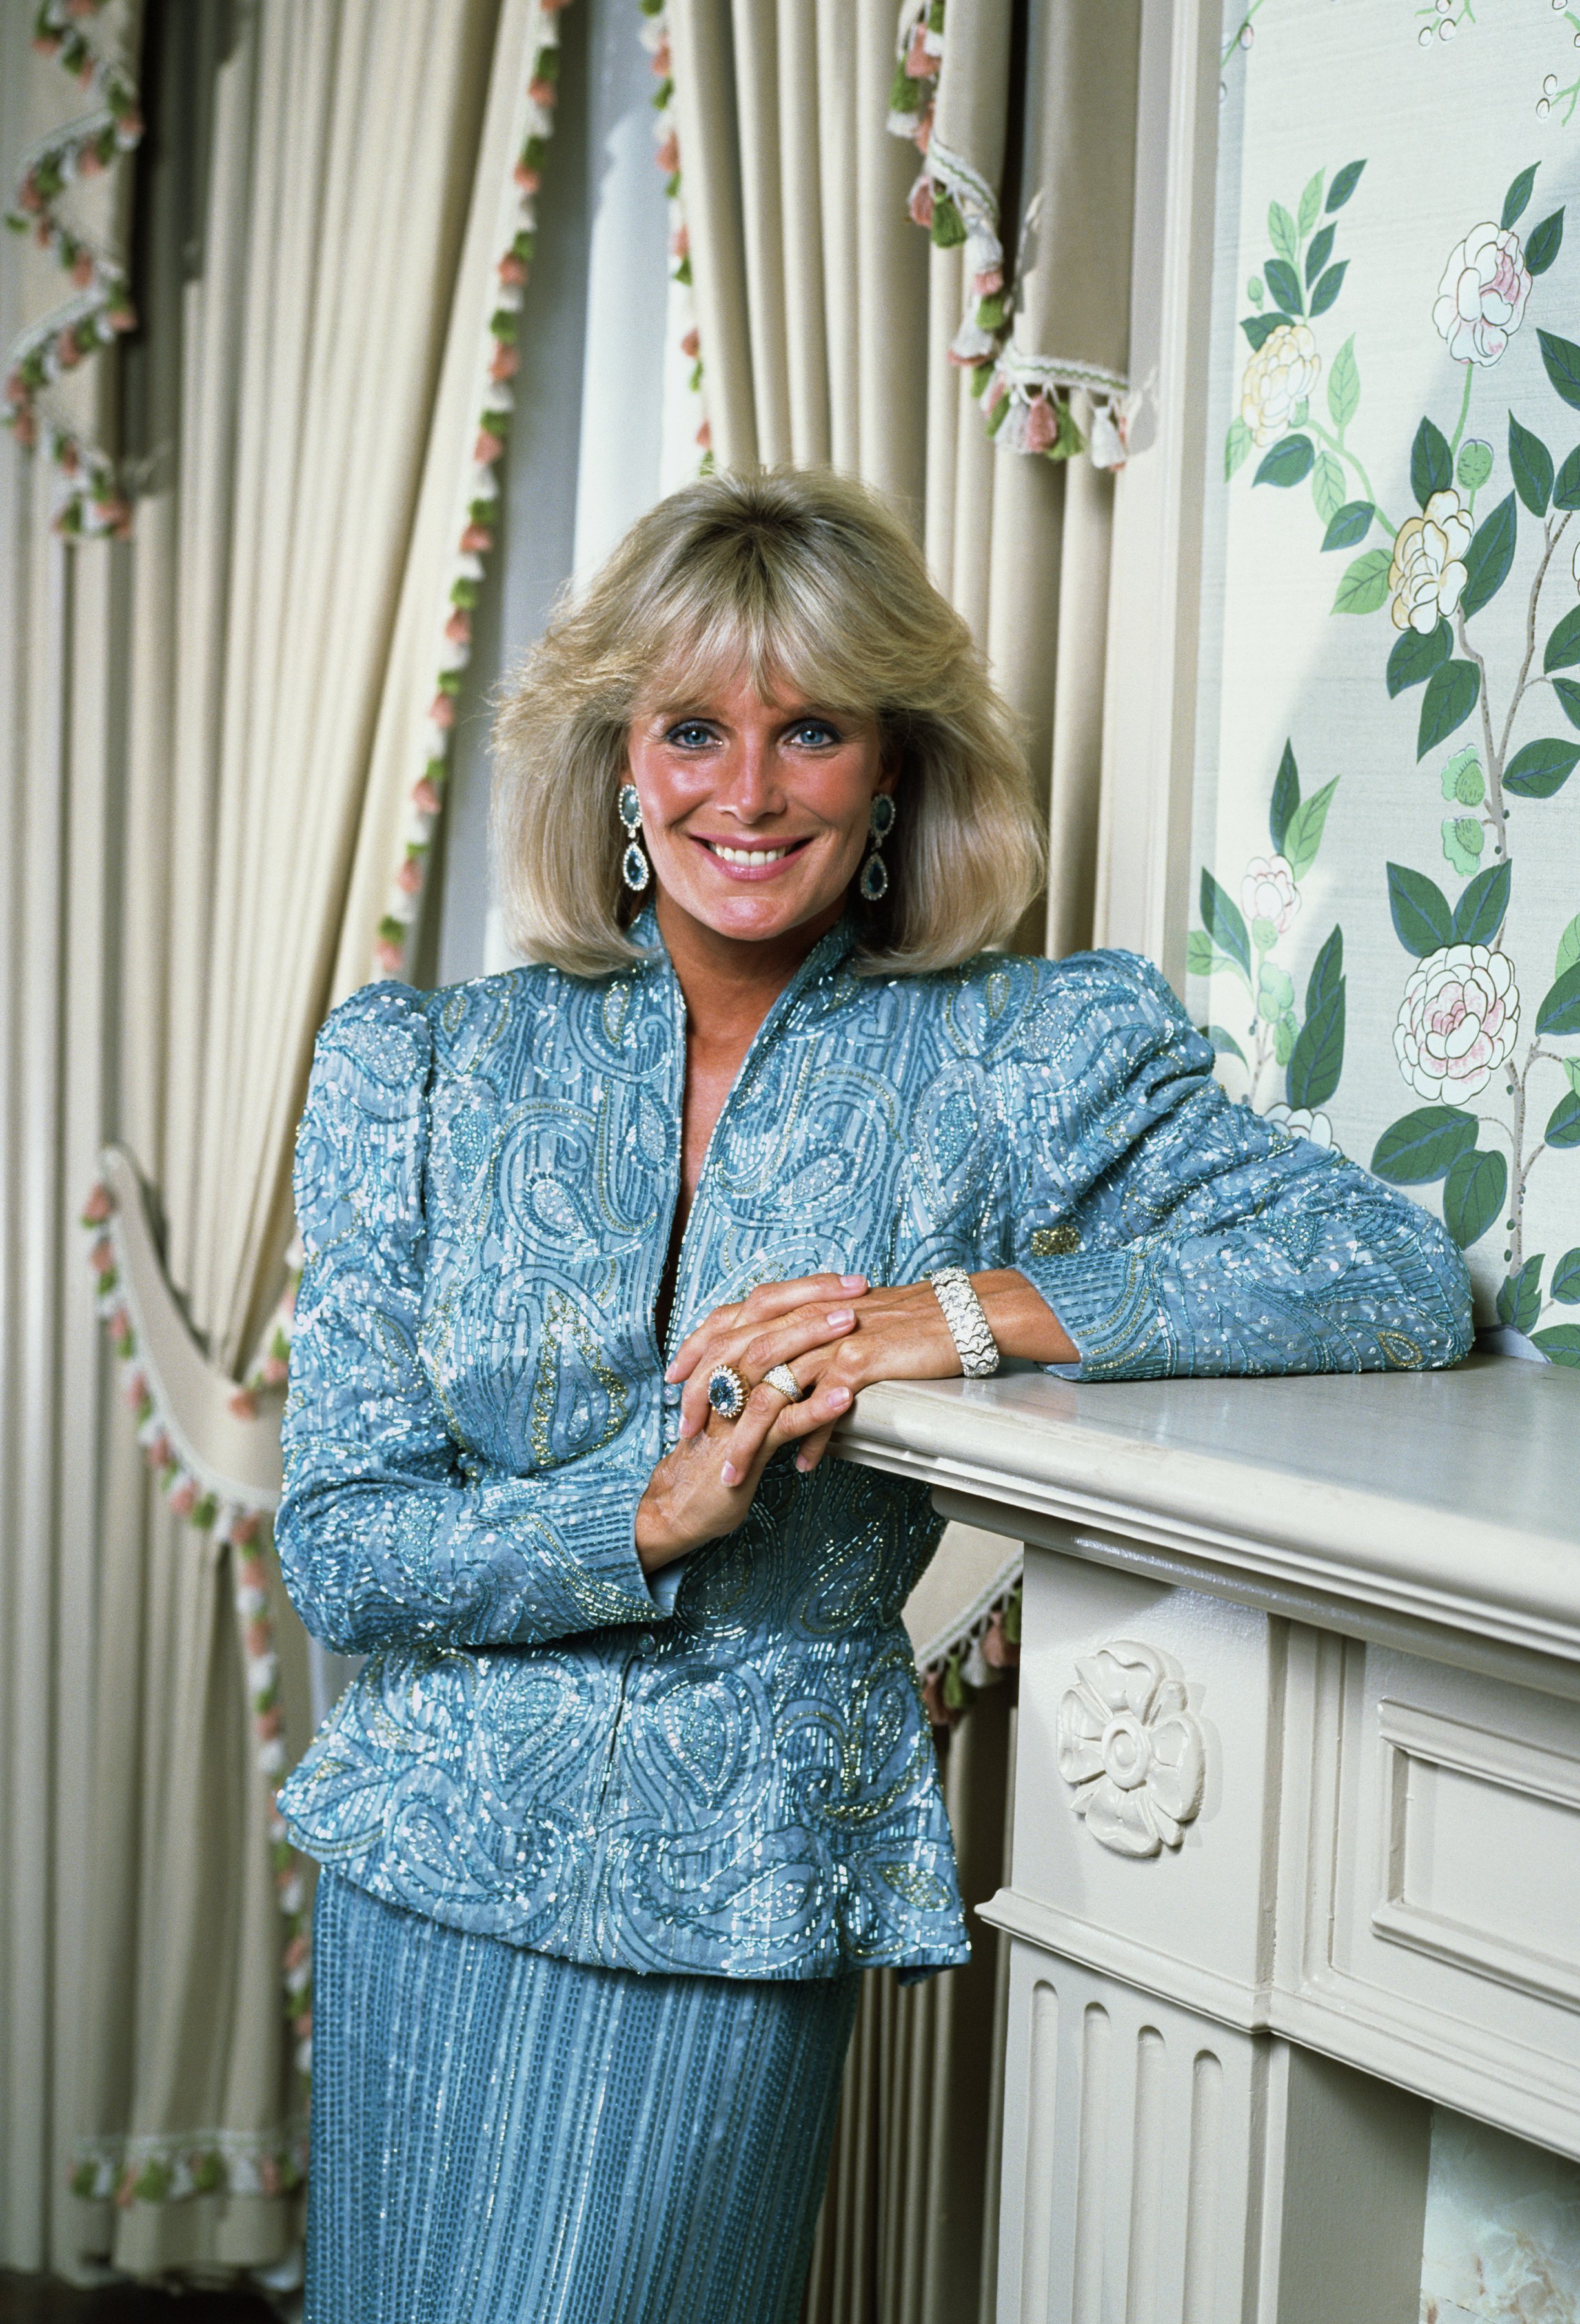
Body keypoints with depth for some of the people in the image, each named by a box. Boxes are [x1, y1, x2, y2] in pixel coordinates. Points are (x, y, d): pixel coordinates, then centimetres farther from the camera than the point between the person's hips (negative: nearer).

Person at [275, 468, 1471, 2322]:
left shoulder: (1018, 1062, -5)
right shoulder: (428, 1070, 0)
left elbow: (1408, 1282, -15)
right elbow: (339, 1550, -2)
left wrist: (972, 1312, -23)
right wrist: (652, 1515, -20)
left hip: (742, 1895, -2)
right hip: (428, 1867, 3)